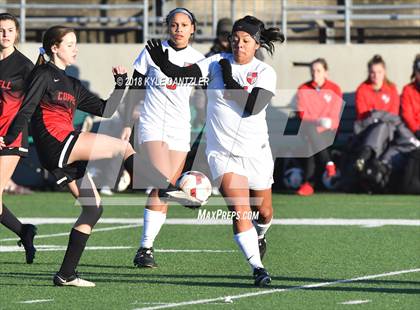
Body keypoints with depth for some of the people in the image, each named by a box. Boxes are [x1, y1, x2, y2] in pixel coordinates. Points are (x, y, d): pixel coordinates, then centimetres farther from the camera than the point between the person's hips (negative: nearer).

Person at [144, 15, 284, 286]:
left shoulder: (265, 72, -6)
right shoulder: (218, 62, -2)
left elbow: (252, 107, -21)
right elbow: (184, 74, -16)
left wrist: (229, 80, -20)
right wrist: (164, 64, -33)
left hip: (256, 152, 1)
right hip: (223, 152, -1)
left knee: (264, 211, 18)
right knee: (240, 210, -18)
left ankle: (259, 236, 53)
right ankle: (257, 268, -16)